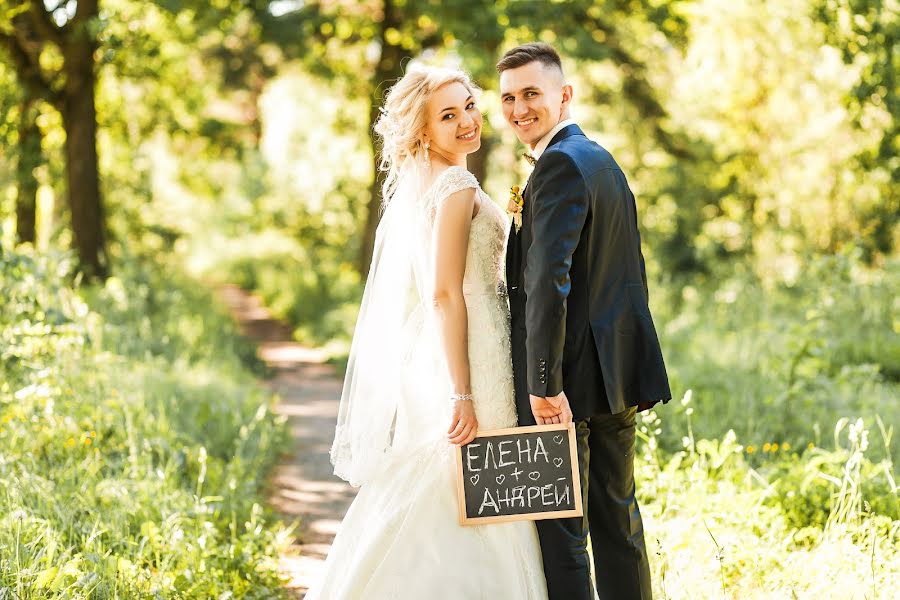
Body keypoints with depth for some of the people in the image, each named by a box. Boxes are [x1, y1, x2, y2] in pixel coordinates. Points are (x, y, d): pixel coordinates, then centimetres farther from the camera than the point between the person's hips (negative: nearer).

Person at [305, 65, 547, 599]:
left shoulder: (414, 186, 13)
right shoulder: (457, 186, -14)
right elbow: (445, 294, -20)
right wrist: (462, 394, -21)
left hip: (425, 360, 9)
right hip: (465, 360, -9)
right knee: (473, 513, -3)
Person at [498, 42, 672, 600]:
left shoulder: (560, 164, -16)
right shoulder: (603, 160, 16)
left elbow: (548, 280, -25)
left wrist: (543, 383, -26)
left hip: (572, 377, -10)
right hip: (618, 369, 10)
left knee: (558, 531, -4)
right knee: (617, 517, 17)